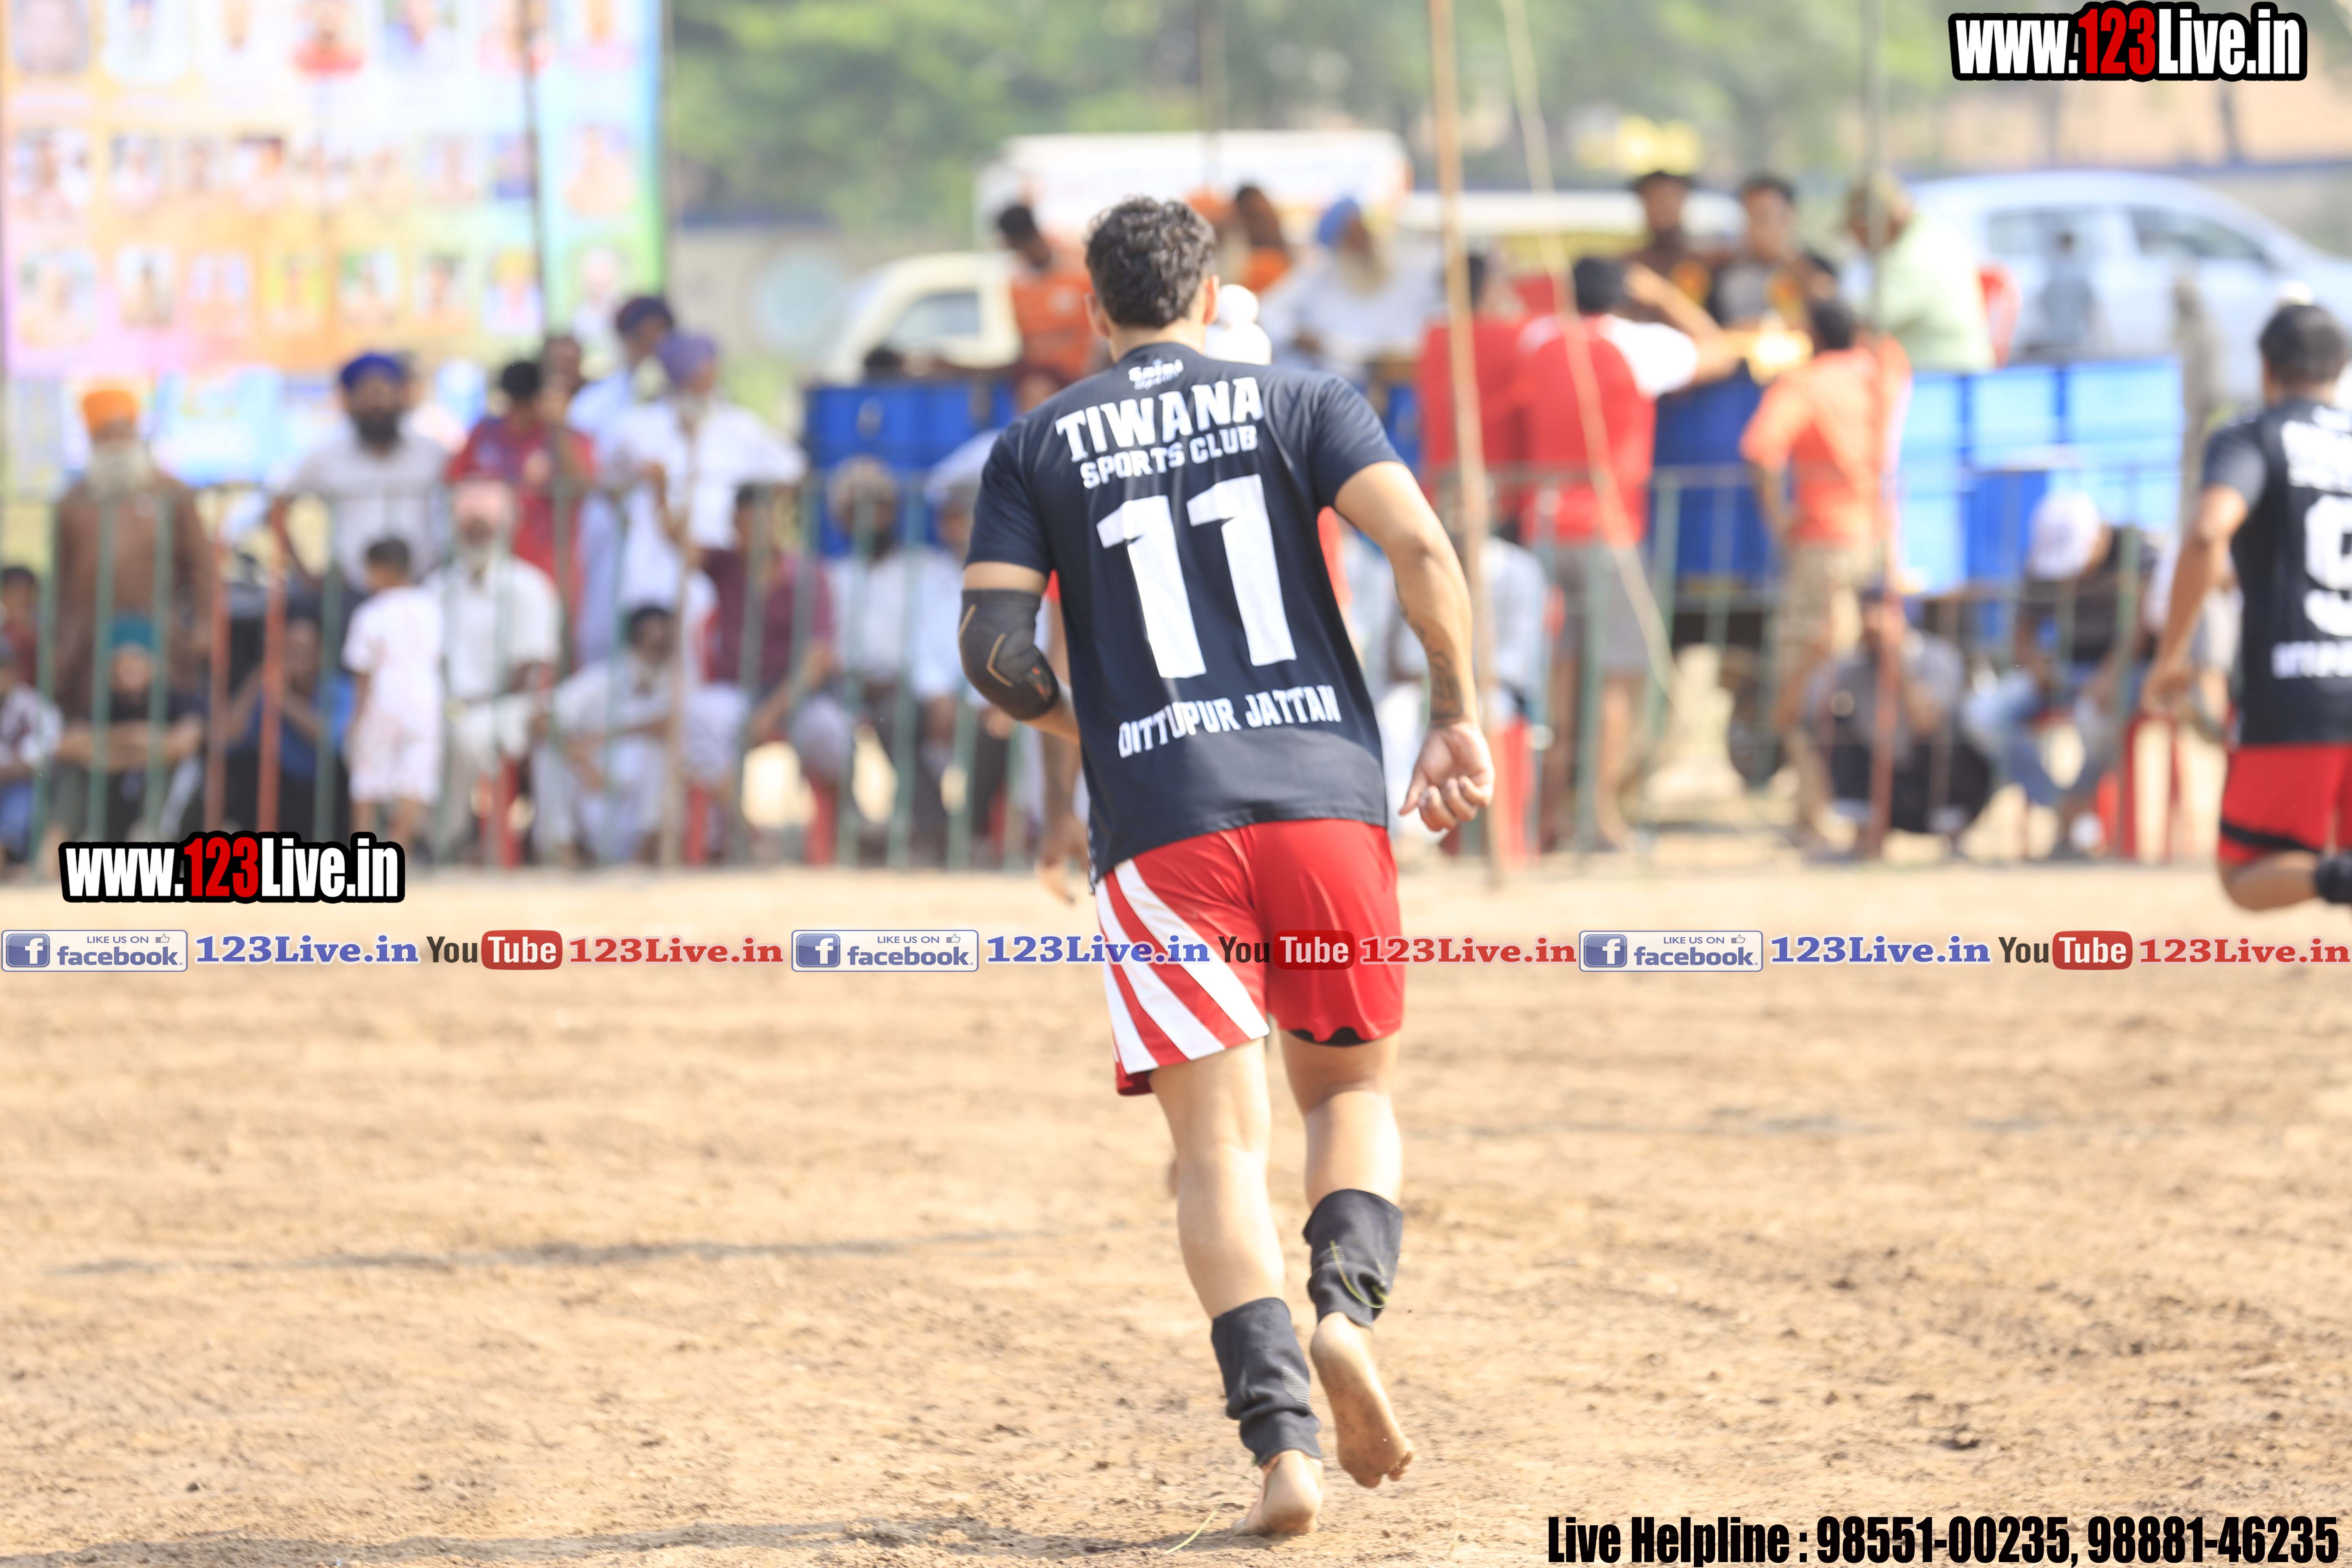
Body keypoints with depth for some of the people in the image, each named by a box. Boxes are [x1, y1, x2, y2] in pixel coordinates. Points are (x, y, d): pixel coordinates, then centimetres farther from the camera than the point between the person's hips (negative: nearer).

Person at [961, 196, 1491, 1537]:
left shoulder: (1040, 447, 11)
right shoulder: (1300, 404, 10)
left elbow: (991, 642, 1)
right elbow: (1422, 547, -6)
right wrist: (1459, 716, 4)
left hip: (1160, 823, 0)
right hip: (1327, 791, 0)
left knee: (1221, 1145, -1)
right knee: (1354, 1086, 19)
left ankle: (1282, 1435, -18)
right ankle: (1347, 1304, -10)